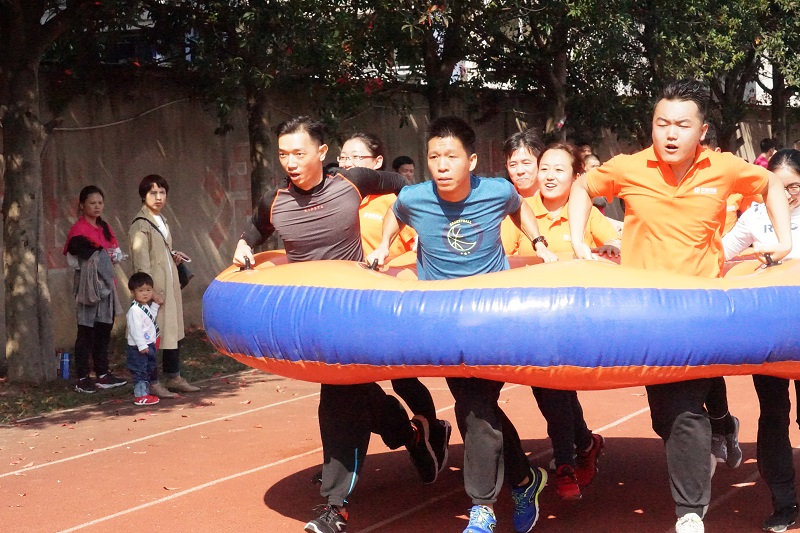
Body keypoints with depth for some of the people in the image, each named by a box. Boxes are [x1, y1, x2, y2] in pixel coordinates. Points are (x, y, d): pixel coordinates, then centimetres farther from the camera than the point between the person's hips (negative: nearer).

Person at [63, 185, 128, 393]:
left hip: (106, 284, 7)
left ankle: (103, 374, 18)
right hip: (88, 284, -7)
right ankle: (83, 379, 0)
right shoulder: (79, 228, -8)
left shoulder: (105, 228, 15)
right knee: (86, 331, -4)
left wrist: (111, 256, -6)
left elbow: (117, 254, 15)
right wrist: (101, 254, -13)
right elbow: (73, 256, -19)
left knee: (104, 330, 10)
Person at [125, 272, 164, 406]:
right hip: (139, 348, -10)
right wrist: (142, 346, -25)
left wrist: (156, 304, 9)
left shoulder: (147, 307, 9)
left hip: (148, 345, 10)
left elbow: (151, 318, 21)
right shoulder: (135, 310, -20)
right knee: (140, 371, -4)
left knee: (149, 369, 17)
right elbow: (135, 329, -23)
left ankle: (145, 392, 27)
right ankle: (140, 396, 2)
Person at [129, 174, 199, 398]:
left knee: (173, 330, 13)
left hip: (170, 286, 9)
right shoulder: (141, 225, -12)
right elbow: (142, 263, -17)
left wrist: (174, 256, 10)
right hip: (154, 287, -9)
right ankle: (151, 383, 1)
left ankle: (174, 378, 23)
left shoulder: (162, 221, 15)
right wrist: (151, 291, -21)